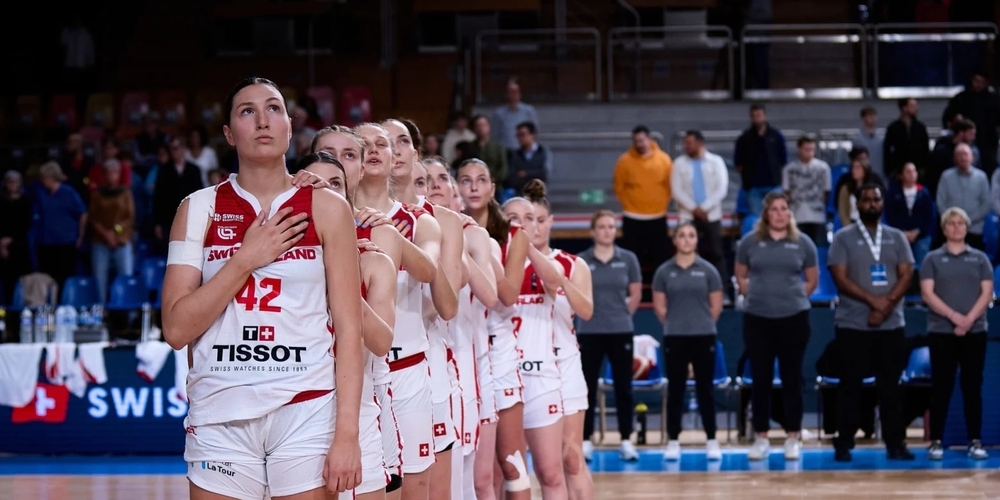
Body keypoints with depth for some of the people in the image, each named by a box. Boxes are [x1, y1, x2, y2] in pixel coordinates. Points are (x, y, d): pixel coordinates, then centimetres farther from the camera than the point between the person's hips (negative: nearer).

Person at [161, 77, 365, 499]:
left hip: (307, 413, -1)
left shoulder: (326, 208, 3)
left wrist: (347, 433, -8)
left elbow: (349, 328, 0)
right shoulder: (199, 210, 5)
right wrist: (245, 260, -11)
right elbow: (177, 330, -2)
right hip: (221, 416, 1)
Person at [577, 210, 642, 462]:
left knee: (623, 386, 3)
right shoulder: (581, 261, -2)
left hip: (621, 331, 1)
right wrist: (588, 312, 2)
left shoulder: (628, 259, 2)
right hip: (589, 332, -1)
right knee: (588, 387, 2)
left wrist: (621, 314, 6)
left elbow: (635, 294, 9)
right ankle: (585, 441, 8)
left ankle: (626, 441, 9)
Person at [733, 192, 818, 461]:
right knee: (761, 380, 3)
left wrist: (793, 297, 4)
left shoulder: (803, 243, 2)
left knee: (792, 379, 2)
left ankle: (794, 438, 8)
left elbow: (812, 280, 12)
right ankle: (761, 439, 9)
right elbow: (741, 276, 14)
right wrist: (758, 296, 5)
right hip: (757, 319, 1)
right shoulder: (750, 242, 3)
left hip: (794, 318, -1)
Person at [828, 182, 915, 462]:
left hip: (891, 324, 2)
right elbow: (841, 278, -8)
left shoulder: (897, 238, 10)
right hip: (853, 324, -2)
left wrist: (887, 304, -13)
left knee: (890, 386, 4)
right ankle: (844, 444, 4)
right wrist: (874, 301, -17)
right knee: (850, 386, 0)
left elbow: (906, 275, 2)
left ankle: (895, 444, 7)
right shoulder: (843, 238, 1)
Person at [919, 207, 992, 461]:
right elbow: (927, 294, -4)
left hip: (974, 332, 1)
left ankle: (976, 441, 4)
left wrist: (969, 319, -13)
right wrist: (954, 316, -16)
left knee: (973, 386, 2)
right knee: (941, 387, -2)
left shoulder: (980, 258, 10)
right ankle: (936, 441, 1)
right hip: (941, 331, -1)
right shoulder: (932, 259, 6)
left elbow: (987, 293, 2)